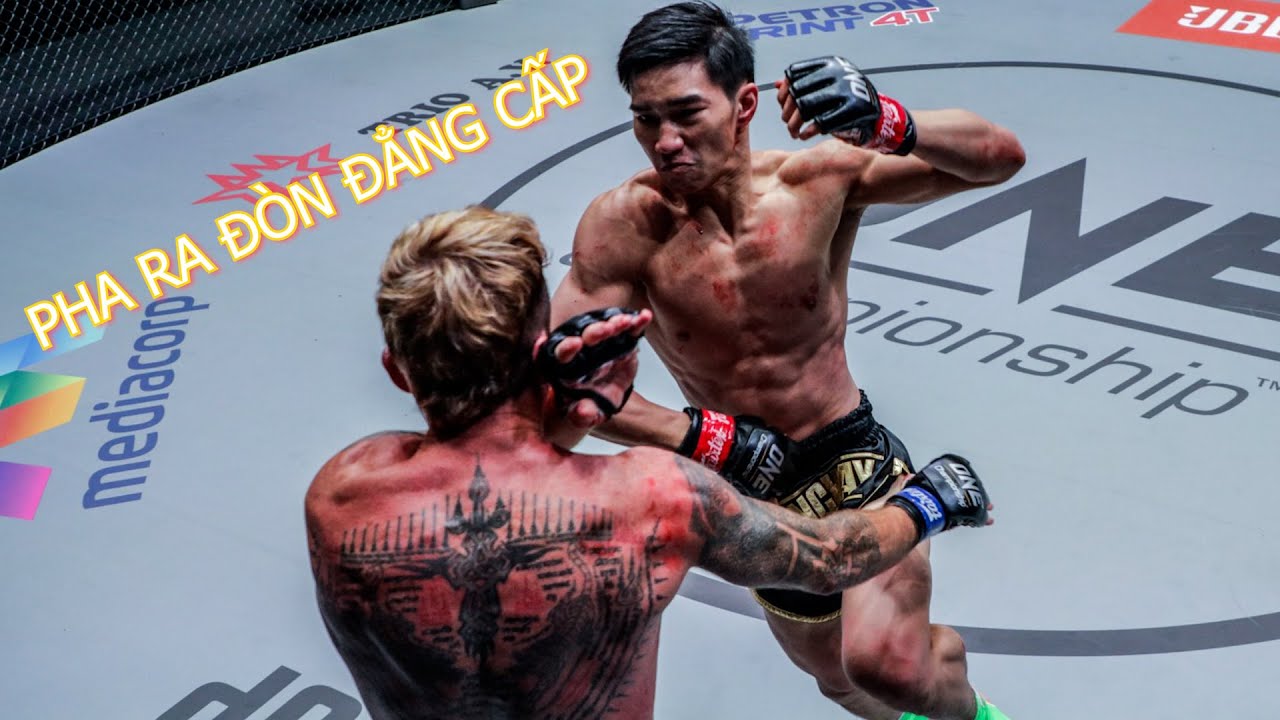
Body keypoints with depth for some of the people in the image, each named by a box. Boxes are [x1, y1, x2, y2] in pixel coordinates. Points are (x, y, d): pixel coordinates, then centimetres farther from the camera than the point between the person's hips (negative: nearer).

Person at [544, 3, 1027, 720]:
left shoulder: (822, 175, -17)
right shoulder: (624, 224, -19)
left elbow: (1001, 157, -21)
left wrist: (887, 123, -40)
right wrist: (702, 435, -28)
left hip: (859, 461, -2)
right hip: (755, 495, 2)